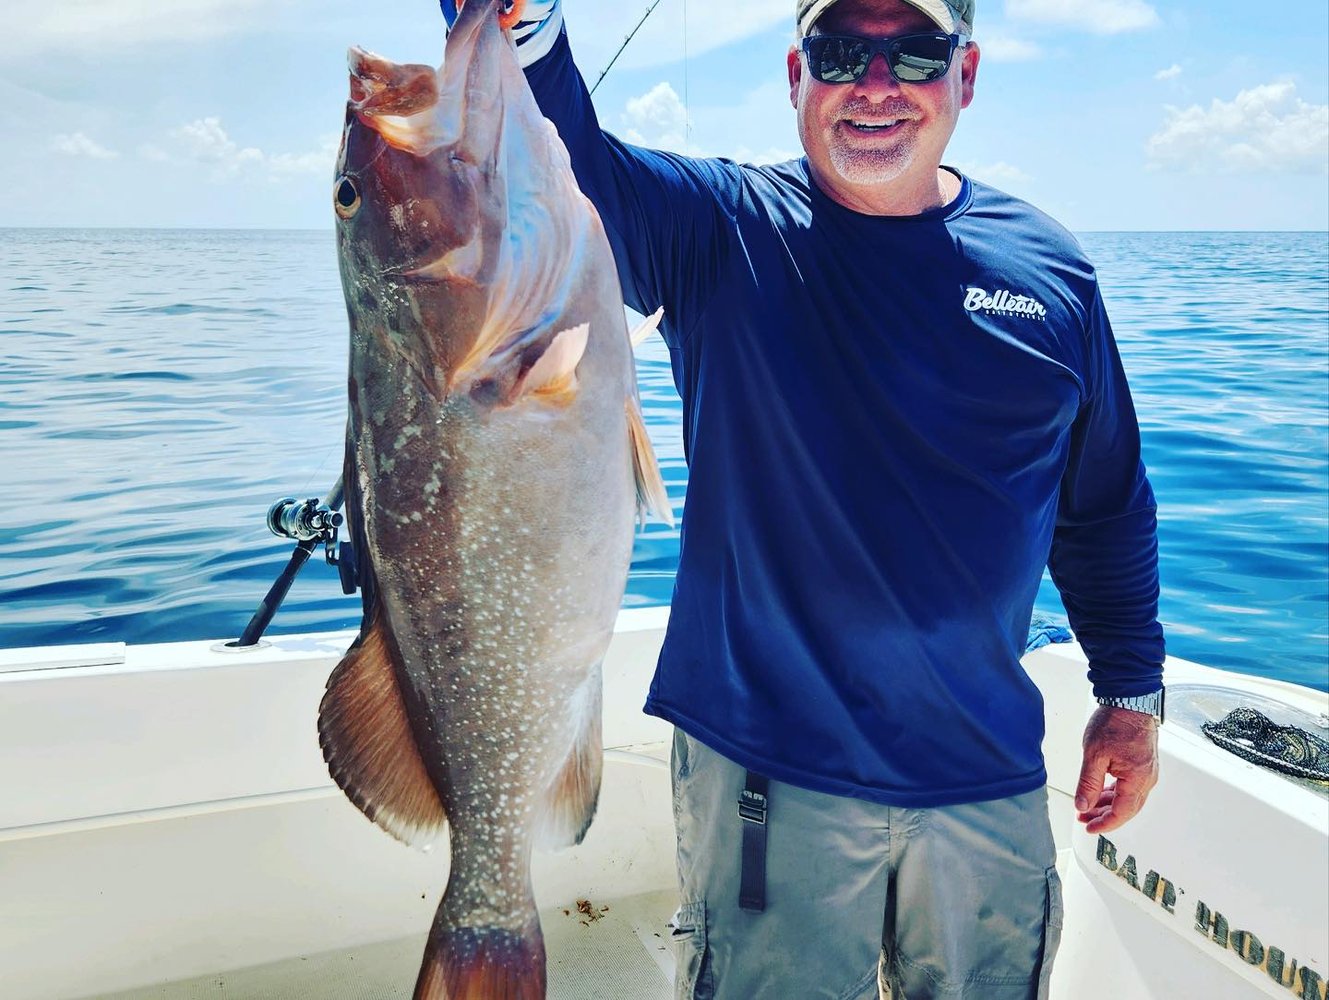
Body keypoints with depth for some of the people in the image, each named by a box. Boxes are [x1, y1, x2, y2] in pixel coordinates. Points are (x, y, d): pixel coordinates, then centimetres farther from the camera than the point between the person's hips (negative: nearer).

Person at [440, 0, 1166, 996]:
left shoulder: (1051, 270, 3)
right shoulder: (719, 226, -4)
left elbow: (1107, 508, 11)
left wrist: (1132, 692, 11)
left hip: (990, 781, 4)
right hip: (769, 773, -3)